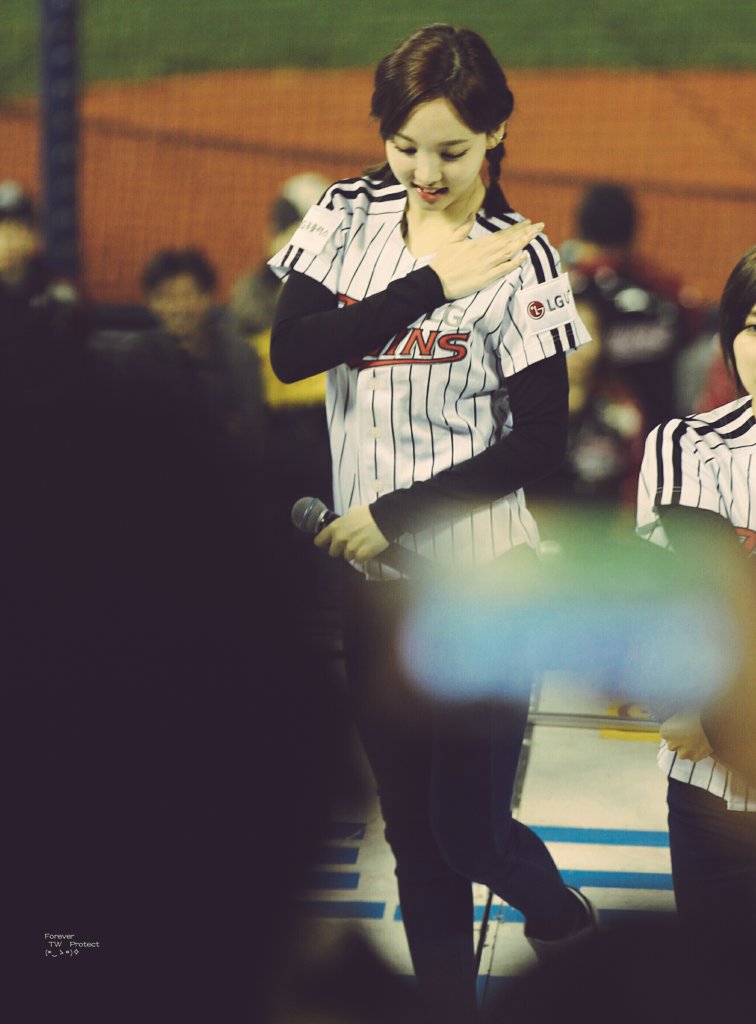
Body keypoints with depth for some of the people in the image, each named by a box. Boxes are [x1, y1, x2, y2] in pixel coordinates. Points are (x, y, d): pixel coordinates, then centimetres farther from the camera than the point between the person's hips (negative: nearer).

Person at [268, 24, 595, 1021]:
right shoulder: (351, 217, 0)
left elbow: (540, 440, -12)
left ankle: (557, 905, 29)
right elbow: (291, 349, -14)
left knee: (468, 825, -2)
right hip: (374, 576, 4)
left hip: (481, 581, -4)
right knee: (413, 828, 12)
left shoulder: (518, 257, -12)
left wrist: (395, 513, -13)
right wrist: (429, 286, -20)